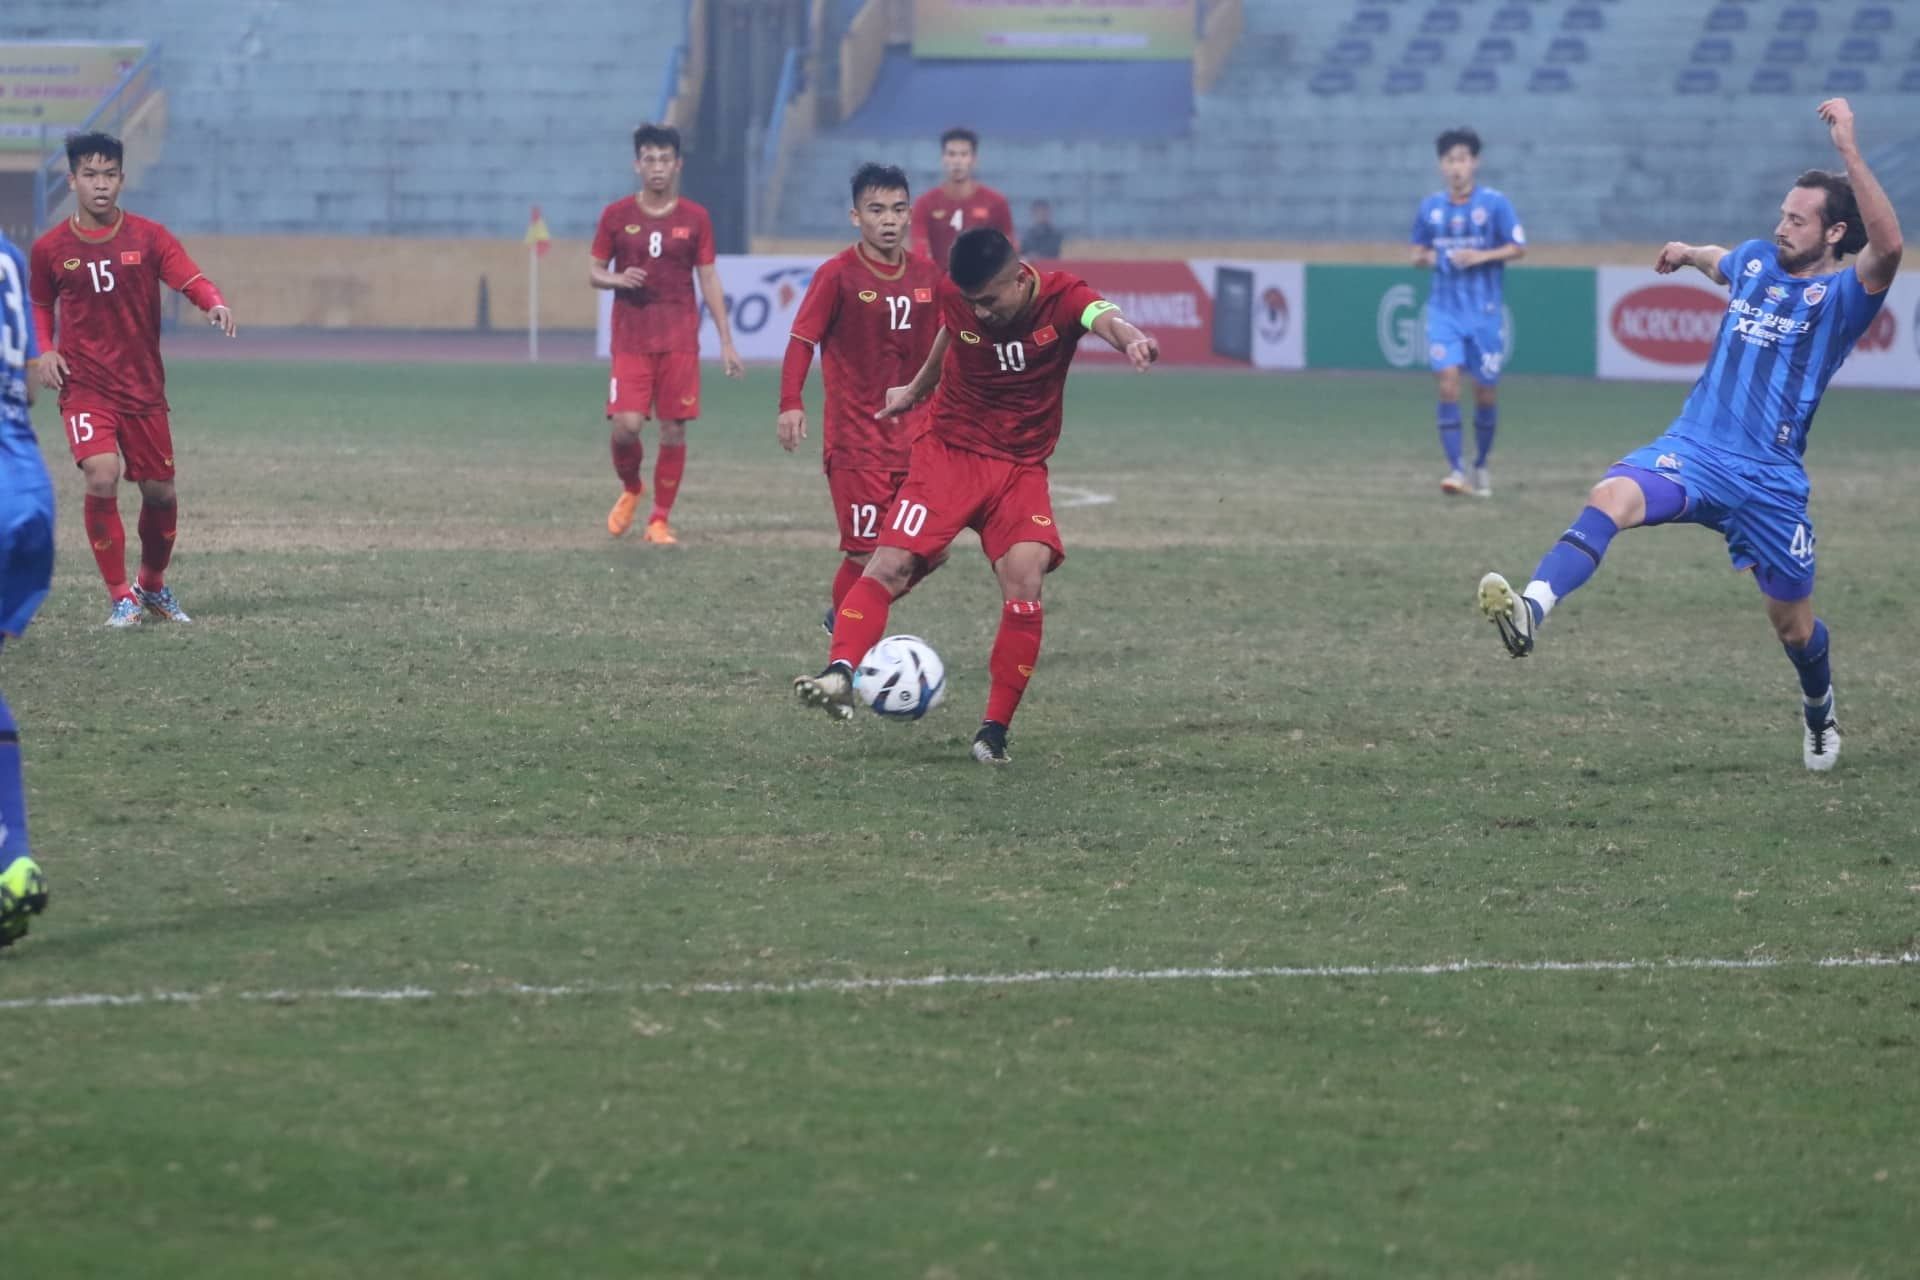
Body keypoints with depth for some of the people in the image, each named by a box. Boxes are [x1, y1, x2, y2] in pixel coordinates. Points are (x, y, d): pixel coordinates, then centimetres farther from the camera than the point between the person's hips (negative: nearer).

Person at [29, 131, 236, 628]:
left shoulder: (148, 237, -2)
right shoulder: (51, 249, 1)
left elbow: (191, 280, -14)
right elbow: (41, 306, 17)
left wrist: (215, 304, -36)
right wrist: (45, 350, -2)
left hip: (143, 386, 1)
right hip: (83, 385, -1)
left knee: (160, 492, 6)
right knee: (102, 478, -22)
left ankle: (153, 586, 34)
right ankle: (121, 597, -8)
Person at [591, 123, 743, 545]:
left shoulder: (695, 218, 4)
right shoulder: (616, 216, 3)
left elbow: (709, 281, 7)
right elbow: (594, 272, 9)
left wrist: (726, 342, 4)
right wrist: (618, 279, -15)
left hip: (680, 340, 1)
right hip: (631, 339, -1)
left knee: (674, 430, -1)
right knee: (625, 426, -12)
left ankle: (659, 520, 10)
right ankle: (630, 490, 19)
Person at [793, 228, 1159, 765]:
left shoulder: (1061, 298, -17)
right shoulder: (955, 296, -9)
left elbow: (1105, 319, -40)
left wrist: (1131, 339, -65)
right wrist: (915, 389, 33)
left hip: (1020, 469, -1)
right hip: (949, 453, 1)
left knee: (1024, 587, -17)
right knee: (890, 566, -17)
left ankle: (994, 732, -7)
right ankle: (839, 675, -24)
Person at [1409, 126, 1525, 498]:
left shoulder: (1494, 203, -4)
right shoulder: (1430, 207, 6)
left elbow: (1518, 248, -3)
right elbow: (1418, 251, 17)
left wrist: (1482, 256, -18)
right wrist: (1424, 257, -6)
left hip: (1484, 311, -1)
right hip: (1444, 311, 1)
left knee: (1486, 391, 5)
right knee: (1448, 383, -15)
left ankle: (1481, 467, 25)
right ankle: (1455, 470, -14)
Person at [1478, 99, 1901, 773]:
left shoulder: (1844, 293, -5)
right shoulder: (1755, 260, 12)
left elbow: (1887, 246, -29)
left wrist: (1848, 150, -32)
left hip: (1770, 479, -3)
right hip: (1692, 448, 3)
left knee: (1793, 624, 10)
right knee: (1611, 497, -30)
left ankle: (1818, 710, 45)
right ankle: (1531, 610, -52)